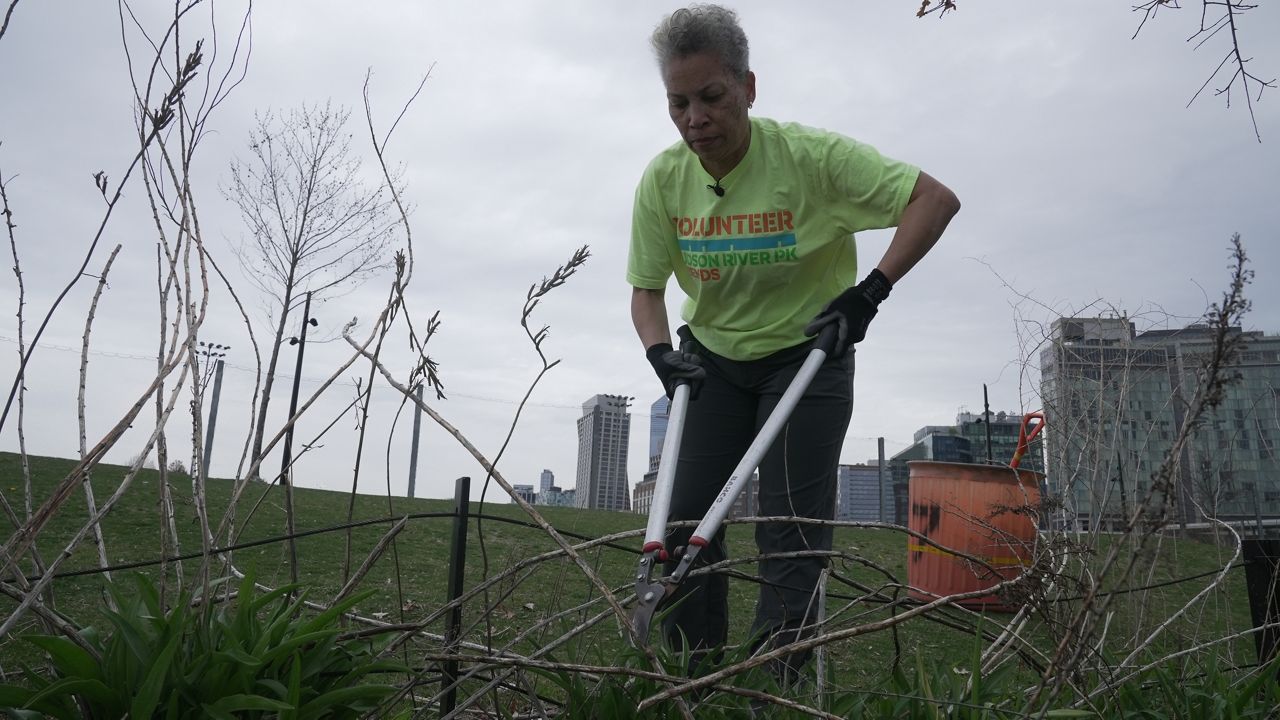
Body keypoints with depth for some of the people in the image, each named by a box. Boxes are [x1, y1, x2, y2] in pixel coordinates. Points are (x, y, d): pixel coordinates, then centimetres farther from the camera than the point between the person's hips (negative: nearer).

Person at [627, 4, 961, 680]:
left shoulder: (812, 155, -21)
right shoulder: (662, 180, -10)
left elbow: (936, 199, -17)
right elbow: (646, 290, -2)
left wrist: (870, 292, -26)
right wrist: (660, 351, -21)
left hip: (808, 355, -3)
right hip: (711, 361, 4)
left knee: (792, 526, -8)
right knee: (683, 519, 0)